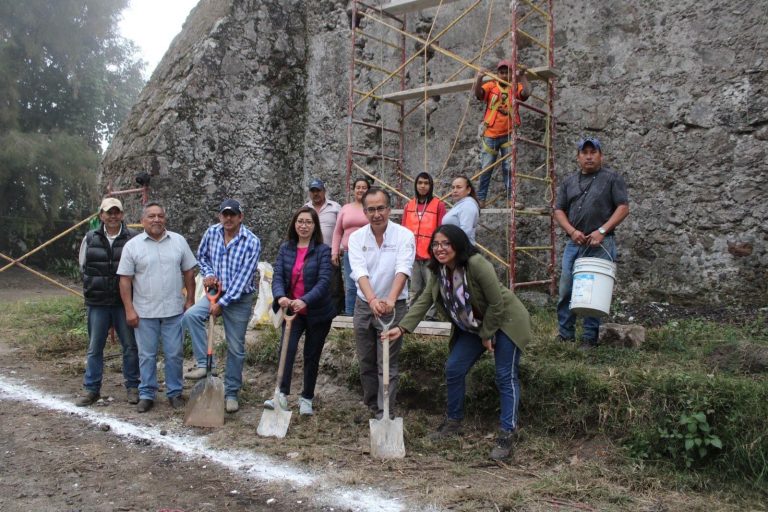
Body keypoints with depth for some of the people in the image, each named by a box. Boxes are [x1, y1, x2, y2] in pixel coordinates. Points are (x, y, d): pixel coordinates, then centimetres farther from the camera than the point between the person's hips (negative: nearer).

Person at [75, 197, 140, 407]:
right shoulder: (90, 238, 4)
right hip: (97, 303, 2)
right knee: (94, 348, 9)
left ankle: (132, 387, 19)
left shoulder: (133, 239, -5)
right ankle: (91, 389, 19)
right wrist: (94, 288, 8)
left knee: (130, 346, 6)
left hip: (124, 302, -2)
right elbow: (83, 267, 13)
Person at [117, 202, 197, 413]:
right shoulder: (132, 245, -3)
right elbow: (125, 279, -3)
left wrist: (190, 299, 3)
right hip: (144, 312, -1)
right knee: (147, 356, 8)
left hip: (174, 310, 1)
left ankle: (174, 393, 21)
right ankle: (146, 394, 19)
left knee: (175, 354, 7)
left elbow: (188, 272, 7)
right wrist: (129, 309, -7)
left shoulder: (178, 241, 3)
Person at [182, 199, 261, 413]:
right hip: (215, 292, 3)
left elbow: (242, 277, -19)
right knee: (191, 315, -26)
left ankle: (231, 393, 18)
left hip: (239, 299, -3)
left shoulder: (252, 242, -17)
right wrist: (208, 274, -4)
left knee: (236, 349, 4)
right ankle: (204, 364, -16)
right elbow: (201, 256, 16)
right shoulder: (211, 233, -3)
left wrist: (222, 303, -21)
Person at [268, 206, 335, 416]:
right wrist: (280, 296, -29)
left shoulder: (322, 250, -9)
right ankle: (282, 395, -15)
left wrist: (305, 301, -35)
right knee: (286, 349, -16)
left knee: (312, 356, 9)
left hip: (317, 312, -2)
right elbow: (277, 276, -7)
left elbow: (324, 281, -19)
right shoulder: (285, 248, 2)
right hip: (291, 310, 2)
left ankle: (307, 398, 23)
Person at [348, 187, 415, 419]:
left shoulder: (404, 236, -11)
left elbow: (403, 270, -25)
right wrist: (372, 300, -36)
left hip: (393, 306, -3)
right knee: (366, 362, 15)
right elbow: (360, 272, -18)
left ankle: (385, 414, 6)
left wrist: (390, 300, -42)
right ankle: (371, 405, 33)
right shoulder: (356, 237, -4)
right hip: (364, 305, 4)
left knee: (387, 365, -2)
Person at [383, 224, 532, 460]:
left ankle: (506, 435, 1)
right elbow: (423, 302, -9)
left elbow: (496, 304, -25)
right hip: (473, 327, 7)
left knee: (505, 377, -5)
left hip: (504, 322, -7)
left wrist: (487, 335, -15)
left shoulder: (477, 265, -30)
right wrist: (402, 327, -22)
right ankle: (453, 421, 23)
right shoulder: (439, 272, -7)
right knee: (453, 369, 5)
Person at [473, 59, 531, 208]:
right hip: (490, 135, 0)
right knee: (486, 168, 2)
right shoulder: (490, 86, 2)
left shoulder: (515, 87, 4)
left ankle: (511, 198, 7)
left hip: (508, 135, 0)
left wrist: (522, 76, -29)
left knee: (509, 168, 3)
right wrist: (479, 78, -33)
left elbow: (526, 92, -15)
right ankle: (480, 199, 6)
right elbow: (477, 93, -15)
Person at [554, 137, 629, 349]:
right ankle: (565, 334, 15)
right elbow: (559, 210, 12)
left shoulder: (612, 178, 4)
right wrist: (572, 231, -6)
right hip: (574, 243, 4)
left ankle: (590, 338, 7)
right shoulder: (569, 182, 16)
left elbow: (623, 208, -3)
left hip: (601, 245, -4)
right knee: (566, 289, 3)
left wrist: (602, 231, -13)